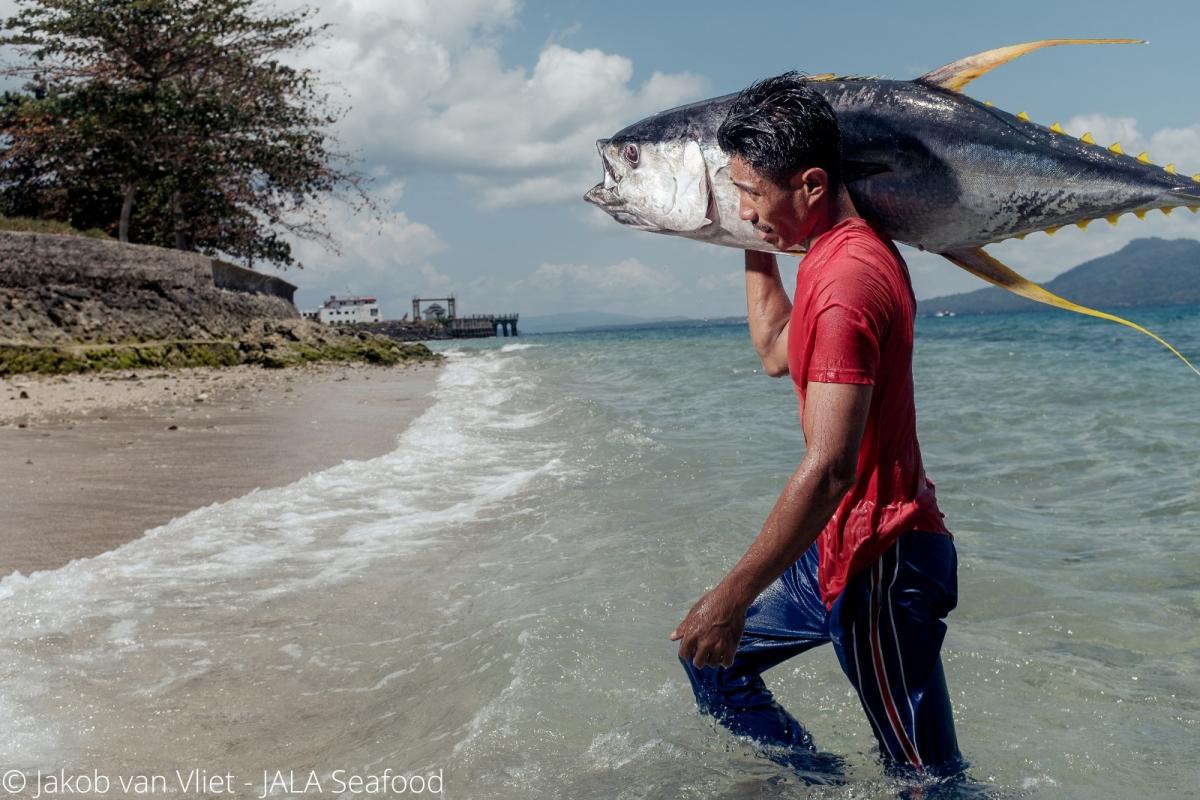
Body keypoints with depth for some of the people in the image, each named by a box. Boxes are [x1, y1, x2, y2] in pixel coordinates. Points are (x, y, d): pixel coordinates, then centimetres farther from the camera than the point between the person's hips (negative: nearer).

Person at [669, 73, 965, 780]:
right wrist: (757, 250, 19)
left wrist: (733, 598, -26)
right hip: (840, 550, 10)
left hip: (876, 562, -10)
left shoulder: (846, 277, -24)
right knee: (712, 660, 19)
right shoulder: (845, 252, 8)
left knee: (928, 776, 2)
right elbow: (778, 352, 24)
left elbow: (829, 469, -29)